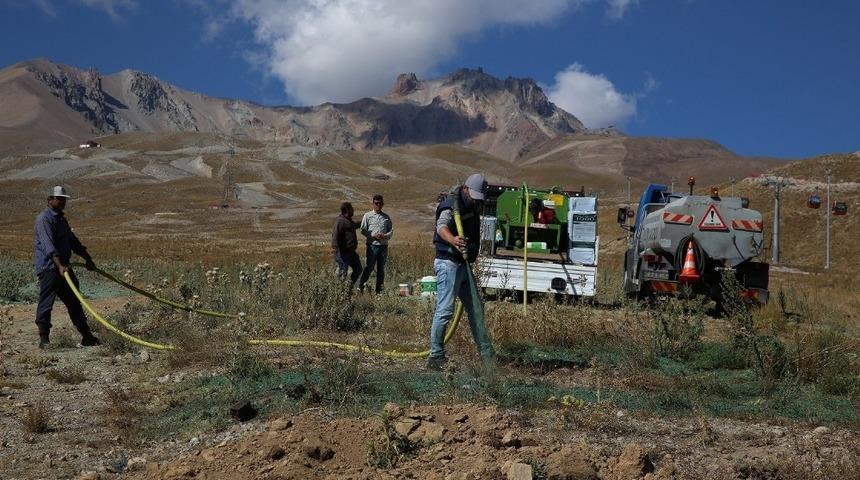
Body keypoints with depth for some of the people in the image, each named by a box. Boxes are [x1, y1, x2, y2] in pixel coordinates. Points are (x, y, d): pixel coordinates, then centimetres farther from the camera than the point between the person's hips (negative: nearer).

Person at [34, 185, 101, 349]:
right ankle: (44, 339, -4)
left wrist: (88, 259, 23)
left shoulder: (61, 219, 19)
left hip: (63, 267, 9)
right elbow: (48, 245, -23)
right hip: (48, 267, -9)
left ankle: (86, 338, 15)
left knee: (74, 302, 11)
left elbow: (73, 241, 26)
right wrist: (59, 265, -33)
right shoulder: (44, 219, -11)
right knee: (46, 302, -8)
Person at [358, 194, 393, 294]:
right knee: (369, 267, -7)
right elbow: (363, 230, 0)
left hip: (383, 245, 3)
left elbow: (391, 230, 12)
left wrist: (385, 236, -8)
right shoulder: (368, 216, 4)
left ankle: (379, 290, 11)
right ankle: (360, 286, 3)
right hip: (372, 245, -3)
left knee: (381, 268, 6)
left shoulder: (386, 217, 13)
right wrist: (374, 236, -13)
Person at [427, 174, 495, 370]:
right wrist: (453, 240, -56)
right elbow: (442, 227, -36)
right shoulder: (452, 205, -16)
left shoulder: (473, 206, 13)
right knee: (445, 310, -13)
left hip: (464, 264, 9)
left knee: (476, 309, 14)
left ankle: (487, 354, 22)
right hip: (448, 263, -9)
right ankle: (436, 357, -7)